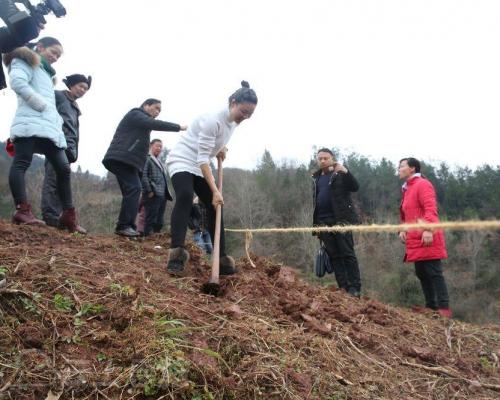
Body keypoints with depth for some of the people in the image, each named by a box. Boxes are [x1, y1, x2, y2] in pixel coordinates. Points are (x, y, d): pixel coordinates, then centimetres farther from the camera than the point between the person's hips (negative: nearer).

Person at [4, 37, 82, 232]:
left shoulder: (45, 71, 35)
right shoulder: (25, 60, 8)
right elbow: (17, 82, -13)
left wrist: (57, 121, 11)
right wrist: (43, 106, -13)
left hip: (49, 126, 9)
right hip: (31, 123, -8)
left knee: (63, 168, 2)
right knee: (21, 163, -15)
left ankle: (68, 217, 4)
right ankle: (23, 211, -24)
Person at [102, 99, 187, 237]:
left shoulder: (142, 124, 30)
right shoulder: (135, 114, 1)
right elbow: (155, 124, -16)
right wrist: (178, 127, -15)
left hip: (126, 160, 11)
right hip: (122, 158, -11)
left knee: (133, 190, 4)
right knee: (134, 188, -19)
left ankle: (127, 226, 2)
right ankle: (124, 226, -22)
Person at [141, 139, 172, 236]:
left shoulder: (159, 162, 27)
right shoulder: (146, 159, 1)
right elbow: (143, 176, -11)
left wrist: (167, 193, 14)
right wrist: (149, 191, -19)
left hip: (162, 195, 8)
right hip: (153, 195, -8)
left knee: (159, 222, 7)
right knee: (150, 220, -9)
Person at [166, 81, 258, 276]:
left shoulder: (233, 121, 0)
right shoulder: (213, 119, -27)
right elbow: (202, 159, -29)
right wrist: (215, 190, -31)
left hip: (200, 167, 9)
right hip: (182, 160, -8)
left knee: (214, 206, 1)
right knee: (185, 197, -33)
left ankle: (222, 259, 6)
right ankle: (176, 254, -39)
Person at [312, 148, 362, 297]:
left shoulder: (340, 173, 1)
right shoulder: (316, 177, 17)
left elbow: (355, 187, -12)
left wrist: (345, 172, -28)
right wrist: (316, 223, 15)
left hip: (341, 219, -5)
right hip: (324, 222, 5)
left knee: (347, 254, -4)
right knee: (334, 256, 4)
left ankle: (354, 288, -1)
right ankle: (343, 287, 8)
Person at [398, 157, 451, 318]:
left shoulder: (422, 184, -7)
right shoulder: (407, 189, 22)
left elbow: (430, 208, -18)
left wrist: (428, 229, -28)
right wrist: (402, 229, 10)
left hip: (426, 238, -10)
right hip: (416, 240, 10)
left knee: (434, 273, -9)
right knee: (421, 273, 10)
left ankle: (444, 308, -6)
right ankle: (431, 306, 17)